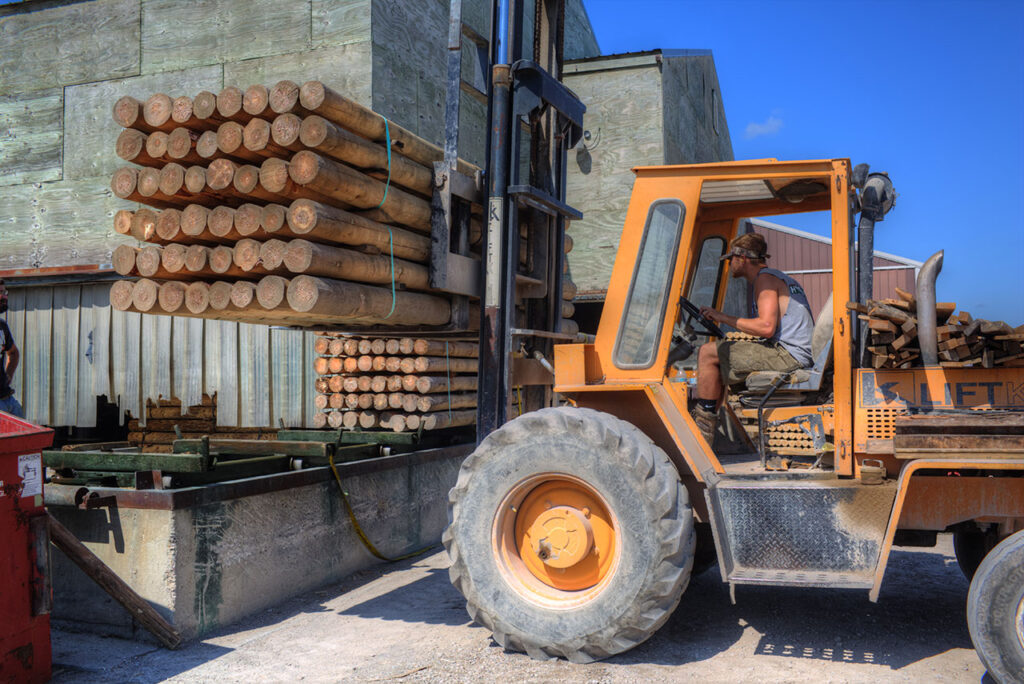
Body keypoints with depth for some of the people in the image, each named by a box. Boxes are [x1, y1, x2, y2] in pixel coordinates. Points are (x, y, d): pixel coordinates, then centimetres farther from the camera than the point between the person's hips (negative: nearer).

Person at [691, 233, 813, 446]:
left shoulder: (765, 278, -7)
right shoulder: (781, 278, 25)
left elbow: (767, 327, -21)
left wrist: (723, 317, -12)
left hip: (787, 354, -11)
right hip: (798, 355, 11)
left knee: (707, 353, -11)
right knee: (721, 364, 19)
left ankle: (702, 434, -12)